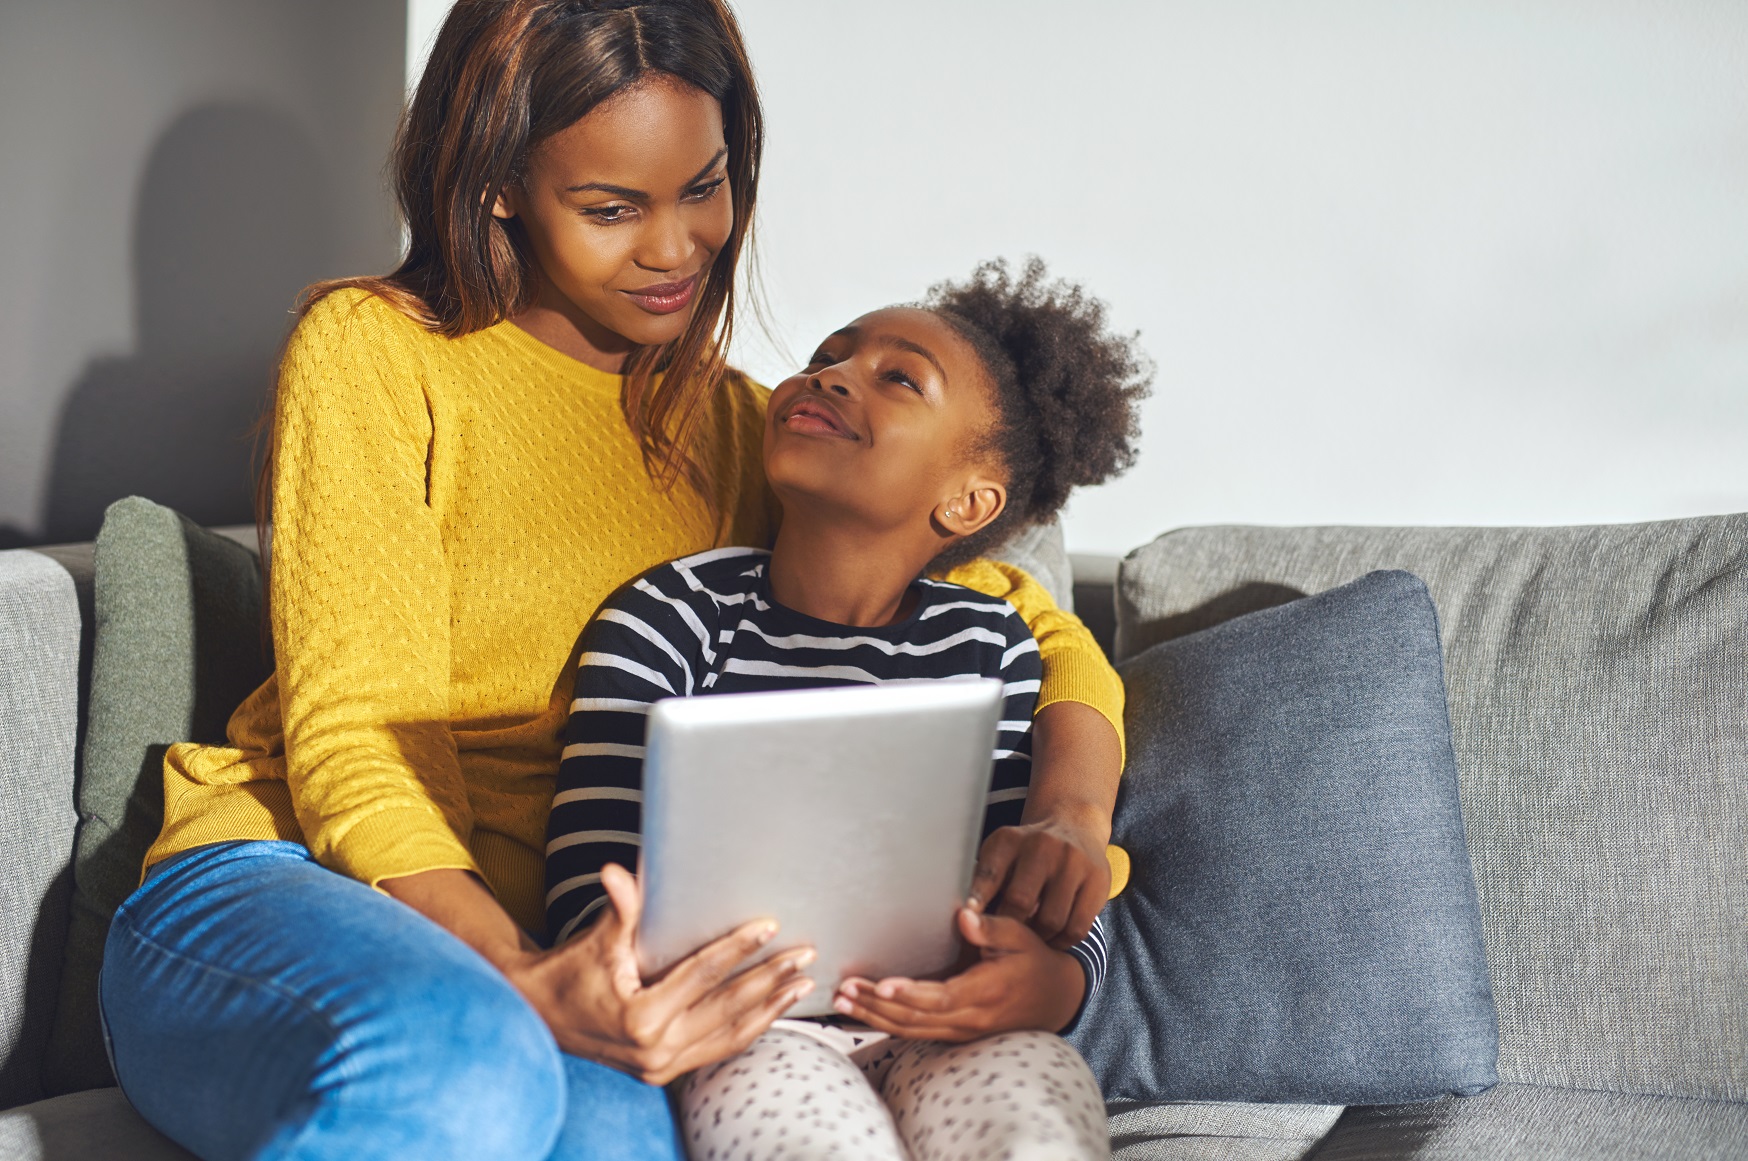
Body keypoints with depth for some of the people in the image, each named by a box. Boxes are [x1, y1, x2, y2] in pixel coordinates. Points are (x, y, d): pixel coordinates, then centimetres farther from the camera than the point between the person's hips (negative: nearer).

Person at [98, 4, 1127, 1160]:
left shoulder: (744, 432, 13)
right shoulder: (374, 349, 0)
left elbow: (1045, 638, 13)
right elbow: (358, 744, -8)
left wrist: (1068, 822, -11)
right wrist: (517, 981, -28)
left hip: (544, 948, 3)